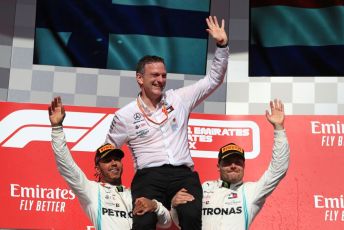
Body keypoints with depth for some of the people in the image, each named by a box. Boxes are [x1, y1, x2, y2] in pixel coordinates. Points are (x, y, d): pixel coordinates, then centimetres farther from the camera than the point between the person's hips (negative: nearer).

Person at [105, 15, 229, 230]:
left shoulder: (179, 99, 16)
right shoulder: (125, 115, 12)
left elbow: (214, 80, 18)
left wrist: (222, 45, 9)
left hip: (184, 174, 1)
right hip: (149, 177, -1)